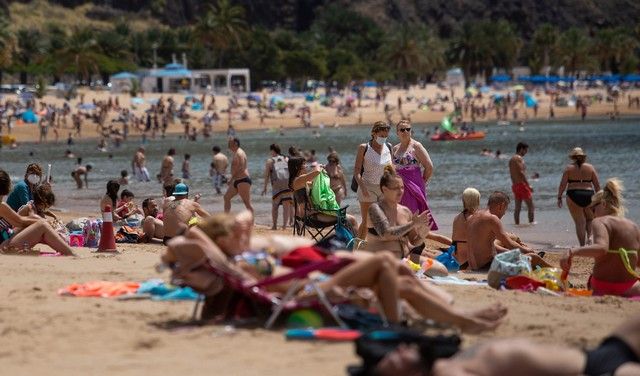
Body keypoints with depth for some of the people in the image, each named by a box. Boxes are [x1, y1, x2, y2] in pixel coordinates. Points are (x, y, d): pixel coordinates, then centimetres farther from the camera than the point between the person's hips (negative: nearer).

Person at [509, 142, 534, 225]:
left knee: (517, 207, 9)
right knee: (530, 205, -3)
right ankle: (531, 221, -7)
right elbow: (521, 172, -19)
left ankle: (517, 223, 7)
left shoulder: (511, 159, 17)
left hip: (514, 185, 9)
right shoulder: (519, 158, -11)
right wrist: (528, 185, -19)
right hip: (522, 184, -9)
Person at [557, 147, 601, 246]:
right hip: (589, 195, 1)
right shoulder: (590, 167, 7)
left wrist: (559, 197, 3)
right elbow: (597, 185, 6)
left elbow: (563, 184, -3)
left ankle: (582, 245, -1)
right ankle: (590, 236, -7)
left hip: (573, 196, -1)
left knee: (579, 222, 3)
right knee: (590, 219, 19)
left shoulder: (569, 168, 2)